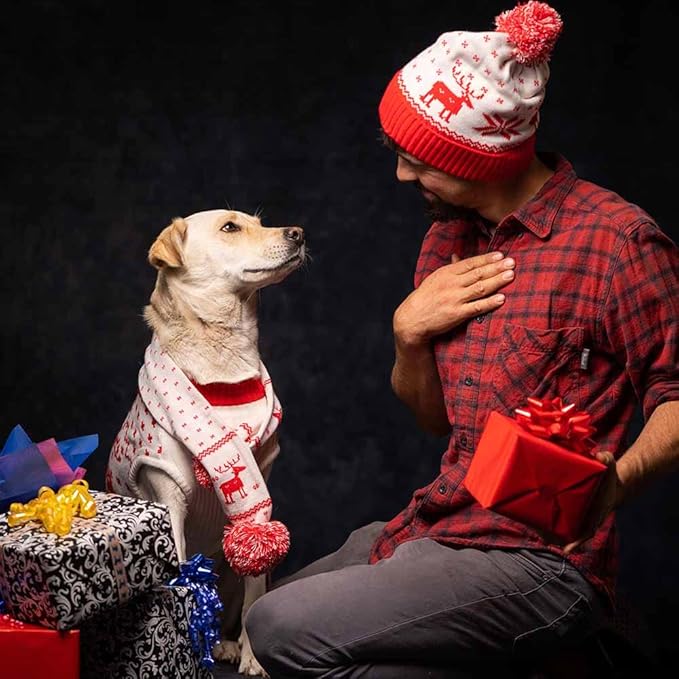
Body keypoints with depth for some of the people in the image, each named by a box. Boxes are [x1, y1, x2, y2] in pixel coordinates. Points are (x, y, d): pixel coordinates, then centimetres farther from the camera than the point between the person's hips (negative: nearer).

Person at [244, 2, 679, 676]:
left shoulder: (615, 239, -14)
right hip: (433, 526, 9)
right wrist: (408, 333, -4)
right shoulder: (448, 239, 10)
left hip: (539, 558, -8)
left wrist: (615, 481, -33)